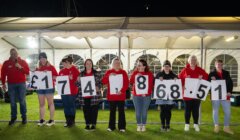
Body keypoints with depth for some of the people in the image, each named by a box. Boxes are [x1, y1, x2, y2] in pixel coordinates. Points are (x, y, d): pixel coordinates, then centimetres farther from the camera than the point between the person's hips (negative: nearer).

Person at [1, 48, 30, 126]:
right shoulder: (6, 63, 5)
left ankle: (24, 117, 11)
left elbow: (28, 72, -2)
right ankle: (13, 118, 15)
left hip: (21, 84, -1)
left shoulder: (23, 62, 3)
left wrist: (21, 67, -17)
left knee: (22, 101, 2)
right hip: (11, 85, 1)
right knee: (12, 102, 6)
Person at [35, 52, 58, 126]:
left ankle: (52, 120, 7)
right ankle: (42, 119, 18)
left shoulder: (51, 67, -1)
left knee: (50, 103, 1)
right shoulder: (38, 68, 11)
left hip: (49, 87, -4)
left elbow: (56, 77, -4)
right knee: (41, 104, 9)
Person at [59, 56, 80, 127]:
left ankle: (72, 121, 15)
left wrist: (72, 78, -25)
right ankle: (67, 121, 22)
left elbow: (78, 79, -11)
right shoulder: (62, 71, 11)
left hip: (72, 91, -6)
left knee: (71, 106, 3)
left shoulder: (74, 69, -6)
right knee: (66, 106, 11)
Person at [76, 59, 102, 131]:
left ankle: (93, 124, 15)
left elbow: (100, 82, 2)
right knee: (86, 110, 7)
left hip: (94, 95, -2)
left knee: (94, 110, 2)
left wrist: (98, 87, -17)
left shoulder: (97, 73, 3)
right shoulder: (81, 74, 11)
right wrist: (78, 81, -8)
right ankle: (87, 124, 20)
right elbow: (78, 85, 13)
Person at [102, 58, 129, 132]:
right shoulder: (109, 72, 6)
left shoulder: (123, 72, 3)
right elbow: (103, 81, -3)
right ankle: (111, 126, 17)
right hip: (111, 95, 1)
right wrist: (109, 76, -17)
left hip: (121, 95, 0)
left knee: (121, 111, 4)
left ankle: (122, 127, 12)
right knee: (112, 111, 8)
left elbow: (126, 83, -4)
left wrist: (122, 91, -17)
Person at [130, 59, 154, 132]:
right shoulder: (135, 72, 4)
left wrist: (147, 93, -16)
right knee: (138, 111, 6)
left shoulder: (149, 74, -2)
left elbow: (151, 84, -6)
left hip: (146, 96, -1)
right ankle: (139, 125, 20)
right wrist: (136, 76, -15)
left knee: (144, 111, 6)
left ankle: (143, 125, 21)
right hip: (136, 95, 1)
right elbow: (131, 82, -2)